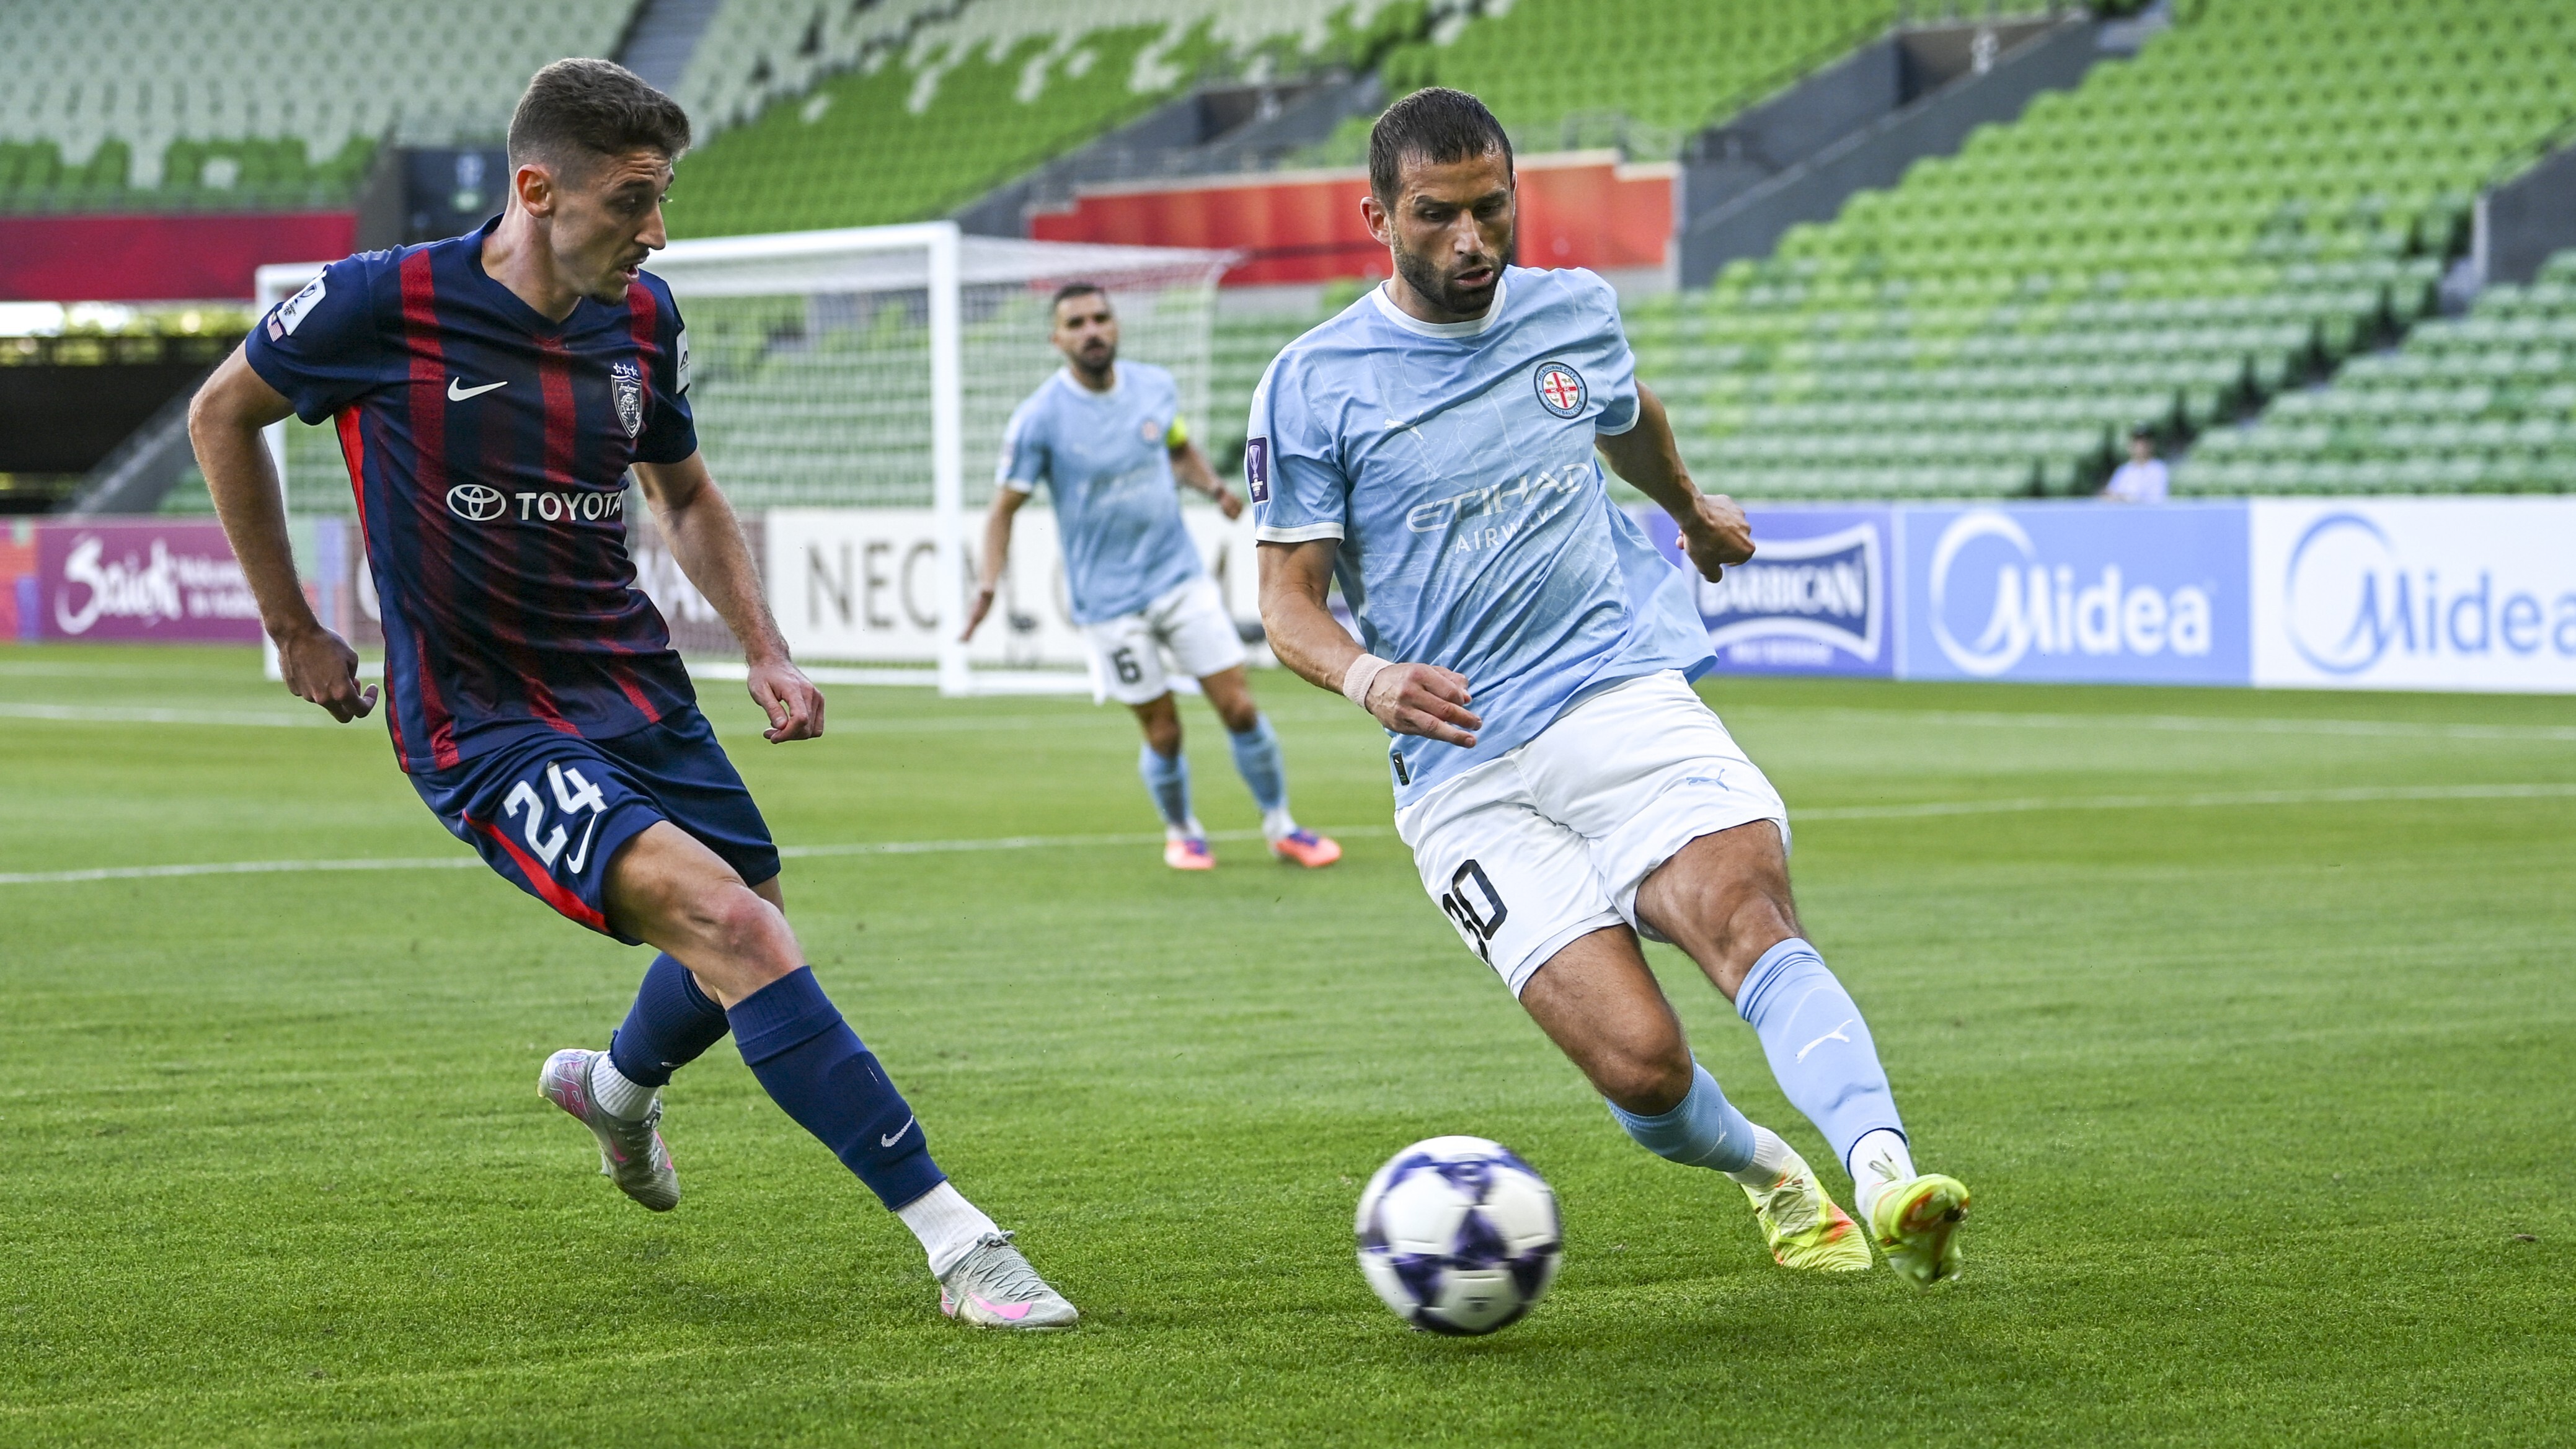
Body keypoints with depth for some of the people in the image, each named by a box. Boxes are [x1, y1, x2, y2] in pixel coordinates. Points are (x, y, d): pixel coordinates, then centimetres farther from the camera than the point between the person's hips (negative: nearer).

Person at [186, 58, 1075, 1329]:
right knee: (728, 921, -24)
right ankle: (952, 1237, -23)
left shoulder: (643, 320, 0)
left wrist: (764, 650, 7)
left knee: (747, 946, 16)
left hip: (634, 690, 7)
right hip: (482, 732, -7)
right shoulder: (386, 306, -15)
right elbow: (222, 416, 3)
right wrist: (294, 630, 5)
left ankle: (613, 1086, 52)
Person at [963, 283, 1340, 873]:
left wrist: (1213, 486, -1)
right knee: (1163, 733, 1)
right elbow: (1004, 509, -4)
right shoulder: (1039, 420, -12)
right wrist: (988, 584, -16)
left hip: (1182, 578, 3)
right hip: (1109, 600, -3)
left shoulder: (1155, 386, 0)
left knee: (1239, 707, -1)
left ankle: (1280, 825, 19)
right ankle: (1181, 832, 29)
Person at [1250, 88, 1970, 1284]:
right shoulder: (1311, 388, -1)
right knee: (1642, 1066, -17)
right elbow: (1289, 601, 0)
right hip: (1466, 777, -2)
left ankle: (1885, 1180, -46)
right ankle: (1769, 1173, 15)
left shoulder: (1575, 313, 11)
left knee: (1746, 912, -29)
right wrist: (1368, 678, -21)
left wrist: (1691, 506, 53)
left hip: (1626, 701, 2)